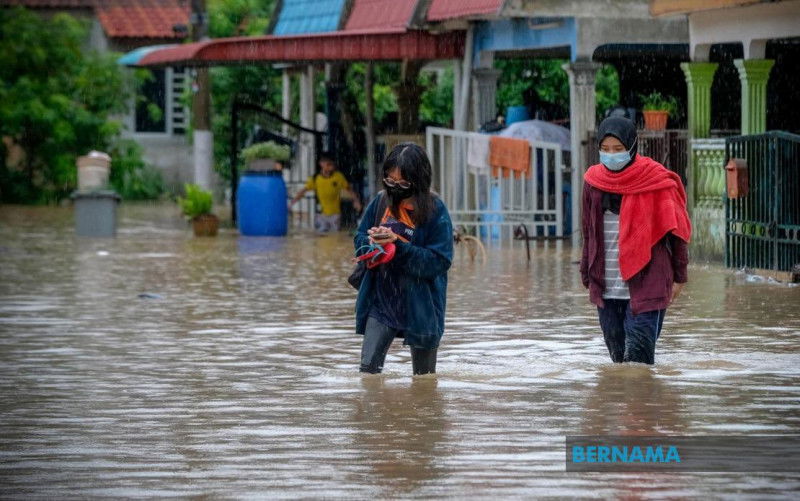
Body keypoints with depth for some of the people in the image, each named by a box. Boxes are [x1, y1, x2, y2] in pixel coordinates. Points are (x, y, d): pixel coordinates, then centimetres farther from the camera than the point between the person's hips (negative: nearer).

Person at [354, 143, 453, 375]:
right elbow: (359, 240, 9)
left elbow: (439, 262, -17)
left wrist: (397, 245, -25)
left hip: (420, 303, -3)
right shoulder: (381, 203, 1)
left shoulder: (435, 210, -13)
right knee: (368, 367, -4)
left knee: (423, 376, 10)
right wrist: (372, 241, -16)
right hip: (381, 300, 3)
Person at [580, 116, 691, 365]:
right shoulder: (594, 181, 7)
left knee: (639, 352, -13)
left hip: (646, 284, -5)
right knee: (618, 353, 5)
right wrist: (587, 275, 17)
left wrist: (678, 277, 0)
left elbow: (675, 230, -1)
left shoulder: (655, 181, -6)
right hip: (605, 286, 5)